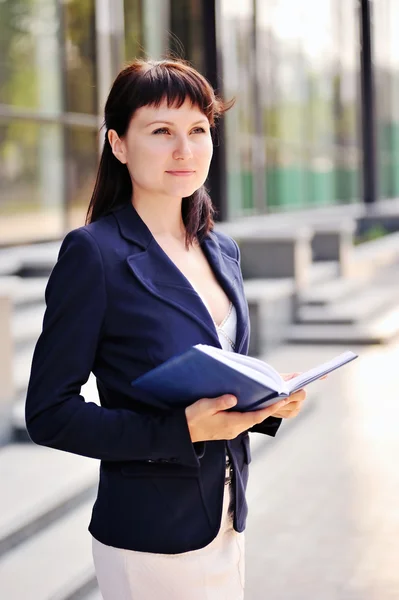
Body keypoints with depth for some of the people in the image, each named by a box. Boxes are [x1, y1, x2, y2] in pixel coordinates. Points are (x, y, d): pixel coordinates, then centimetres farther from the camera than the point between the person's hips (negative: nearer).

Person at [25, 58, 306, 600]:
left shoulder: (222, 251, 7)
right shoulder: (93, 253, -14)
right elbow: (48, 413, -16)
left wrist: (267, 403, -4)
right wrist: (182, 429, -24)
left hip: (226, 524, 7)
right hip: (151, 539, -6)